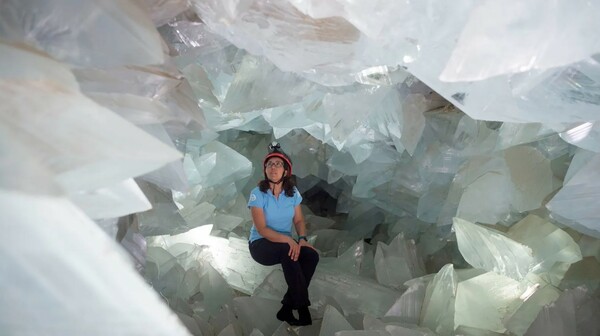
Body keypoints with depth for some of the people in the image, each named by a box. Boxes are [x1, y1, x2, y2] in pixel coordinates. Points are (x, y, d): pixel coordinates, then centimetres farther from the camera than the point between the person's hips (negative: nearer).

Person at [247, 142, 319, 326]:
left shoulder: (293, 192, -1)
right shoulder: (257, 193, -15)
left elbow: (298, 220, 3)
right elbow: (262, 229, -20)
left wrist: (302, 238, -18)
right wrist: (288, 240, -32)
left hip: (285, 243, 5)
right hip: (260, 244, -4)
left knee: (312, 255, -24)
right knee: (288, 252, -36)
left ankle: (287, 308, -17)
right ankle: (302, 307, -24)